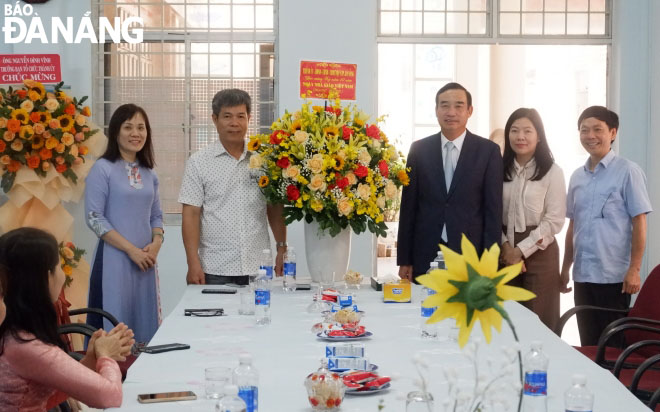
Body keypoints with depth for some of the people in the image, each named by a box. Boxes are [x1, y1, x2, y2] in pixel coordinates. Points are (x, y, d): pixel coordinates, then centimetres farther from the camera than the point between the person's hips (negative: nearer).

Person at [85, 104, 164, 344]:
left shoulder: (149, 173, 12)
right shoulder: (103, 169, -6)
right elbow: (94, 218, -11)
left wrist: (156, 243, -4)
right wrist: (131, 249, -14)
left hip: (146, 260, 6)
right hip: (114, 258, -6)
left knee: (144, 325, 7)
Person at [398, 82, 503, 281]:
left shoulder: (488, 151, 1)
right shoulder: (419, 149, 6)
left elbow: (493, 210, 0)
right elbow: (408, 206, 6)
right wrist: (404, 259, 3)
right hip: (425, 256, 1)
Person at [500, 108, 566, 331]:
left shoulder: (552, 172, -3)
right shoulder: (501, 169, 7)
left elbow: (555, 220, -7)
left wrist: (521, 250, -11)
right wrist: (505, 246, -9)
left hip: (539, 252, -3)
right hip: (505, 253, 3)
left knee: (538, 322, -3)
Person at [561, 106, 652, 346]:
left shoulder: (627, 171, -5)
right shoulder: (577, 176, 12)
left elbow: (639, 222, -8)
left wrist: (634, 269, -14)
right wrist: (565, 267, 15)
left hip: (614, 275, -5)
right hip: (582, 275, 5)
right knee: (588, 344, 11)